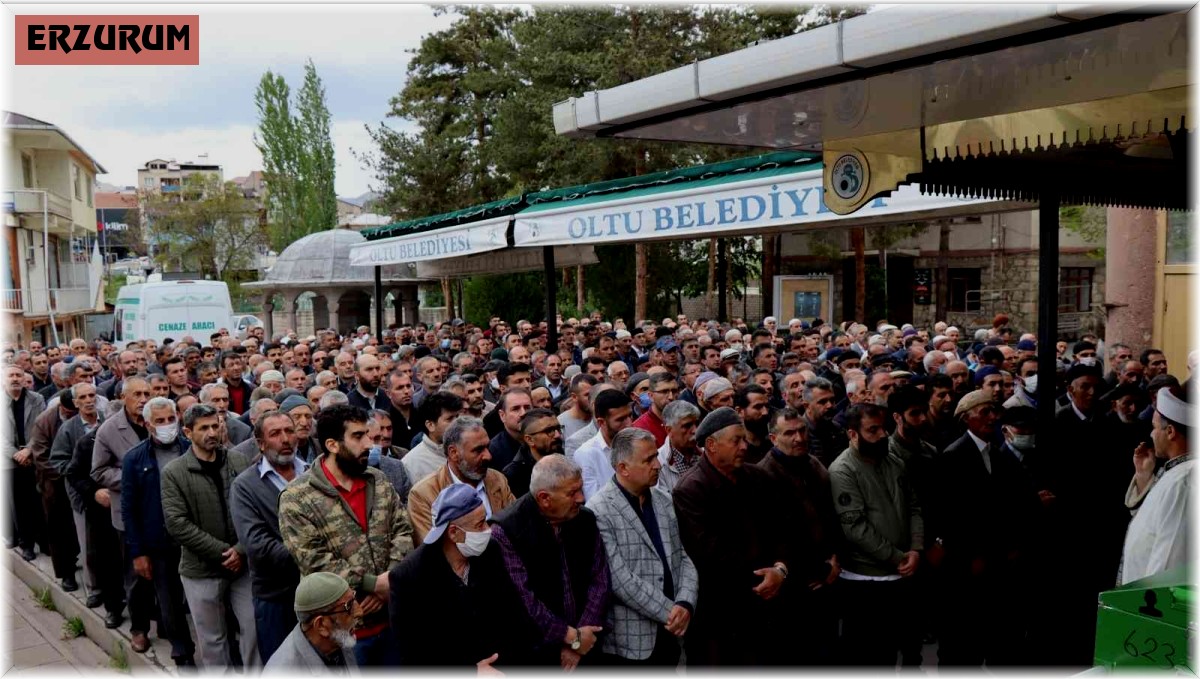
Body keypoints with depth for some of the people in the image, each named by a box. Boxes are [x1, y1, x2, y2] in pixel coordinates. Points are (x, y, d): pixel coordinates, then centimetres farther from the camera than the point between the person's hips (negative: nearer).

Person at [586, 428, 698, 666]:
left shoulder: (664, 501, 8)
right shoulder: (600, 511, -14)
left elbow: (683, 559, 7)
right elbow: (620, 580, -18)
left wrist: (685, 604, -10)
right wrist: (670, 612, -13)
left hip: (668, 634, 6)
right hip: (630, 642, -6)